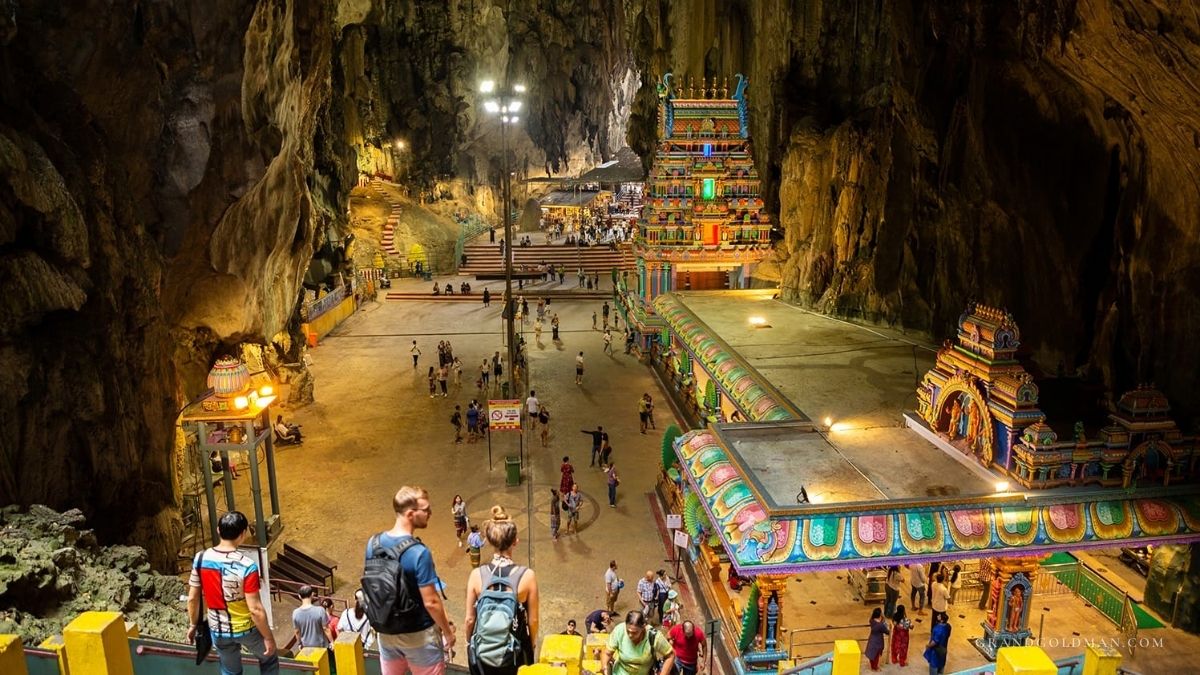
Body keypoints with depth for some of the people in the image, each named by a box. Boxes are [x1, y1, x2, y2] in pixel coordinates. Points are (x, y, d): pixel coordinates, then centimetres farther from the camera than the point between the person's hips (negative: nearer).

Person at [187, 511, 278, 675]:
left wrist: (193, 625, 14)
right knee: (269, 659, 24)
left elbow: (192, 598, -2)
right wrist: (268, 637, -11)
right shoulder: (247, 565, -27)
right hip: (246, 628, -4)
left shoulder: (200, 558, -12)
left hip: (218, 630, 4)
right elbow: (255, 609, -23)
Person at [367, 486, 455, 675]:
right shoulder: (419, 552, -27)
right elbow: (431, 602, -22)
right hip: (418, 635, -6)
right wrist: (447, 631, -7)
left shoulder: (373, 543, -7)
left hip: (386, 632, 6)